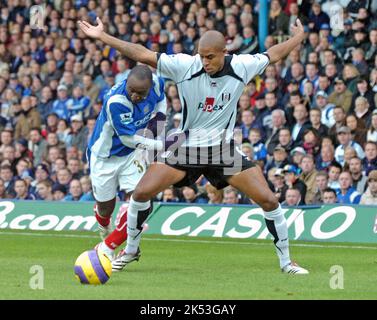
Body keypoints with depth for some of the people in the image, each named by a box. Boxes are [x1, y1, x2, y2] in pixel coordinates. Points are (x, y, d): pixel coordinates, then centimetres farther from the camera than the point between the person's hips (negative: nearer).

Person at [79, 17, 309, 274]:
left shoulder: (241, 66, -10)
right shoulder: (185, 65, -16)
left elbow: (274, 54, 10)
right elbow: (141, 54, -18)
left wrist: (298, 38, 21)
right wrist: (102, 36, -22)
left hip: (225, 150, 1)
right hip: (186, 147, -1)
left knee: (268, 199, -9)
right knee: (141, 193, -10)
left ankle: (286, 261, 8)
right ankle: (131, 250, 14)